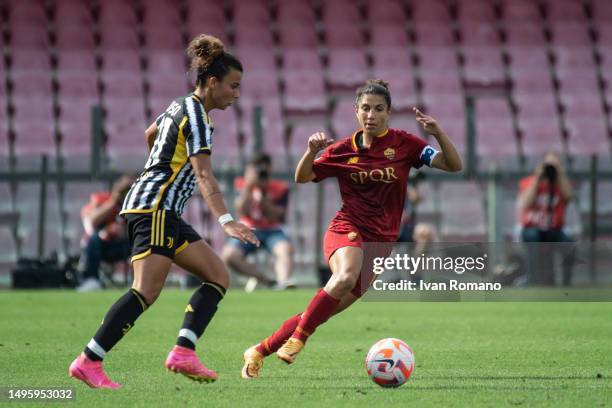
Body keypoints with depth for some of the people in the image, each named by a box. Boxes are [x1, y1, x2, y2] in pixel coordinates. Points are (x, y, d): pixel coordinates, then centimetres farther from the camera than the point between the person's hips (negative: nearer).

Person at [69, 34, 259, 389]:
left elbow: (150, 135, 37)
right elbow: (204, 175, -25)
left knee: (219, 277, 4)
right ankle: (89, 362, -20)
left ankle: (183, 353, -6)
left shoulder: (180, 107, 16)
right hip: (153, 208, -11)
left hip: (164, 213, 11)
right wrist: (226, 220, -36)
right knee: (146, 292, -19)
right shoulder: (195, 116, -13)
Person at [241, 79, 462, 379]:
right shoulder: (343, 150, 3)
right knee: (346, 276, -37)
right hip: (346, 230, -1)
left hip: (381, 241, 1)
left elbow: (454, 165, -5)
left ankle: (259, 351, 14)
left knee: (321, 314, -1)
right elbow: (302, 177, 12)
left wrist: (437, 133, -21)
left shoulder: (404, 144, 0)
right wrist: (311, 151, -9)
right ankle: (297, 339, -27)